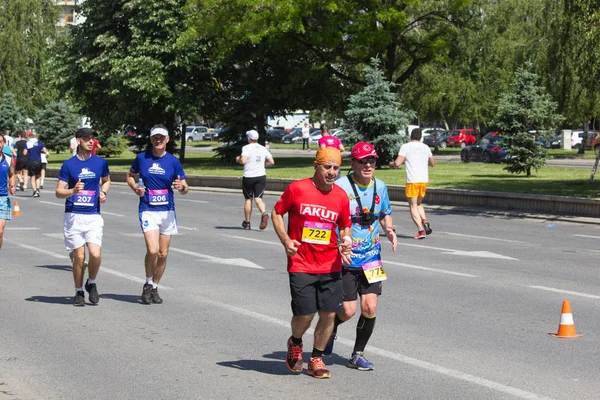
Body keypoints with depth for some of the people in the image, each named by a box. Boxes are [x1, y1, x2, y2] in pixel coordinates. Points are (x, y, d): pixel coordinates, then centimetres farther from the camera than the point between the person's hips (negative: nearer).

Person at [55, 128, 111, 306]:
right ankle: (79, 292, 18)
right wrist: (73, 191, -20)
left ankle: (91, 283, 14)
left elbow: (106, 180, 26)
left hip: (93, 215, 1)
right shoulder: (68, 164, 1)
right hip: (73, 216, -1)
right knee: (79, 256, -1)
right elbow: (59, 192, 0)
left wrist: (103, 192, 6)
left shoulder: (100, 162, 7)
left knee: (95, 254, -14)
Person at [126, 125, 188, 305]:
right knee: (152, 250, -18)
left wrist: (181, 187, -21)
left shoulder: (173, 161, 2)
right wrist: (136, 187, -3)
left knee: (163, 254, 7)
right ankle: (148, 285, 5)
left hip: (167, 211, 2)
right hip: (148, 210, -2)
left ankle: (154, 287, 26)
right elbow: (130, 176, 18)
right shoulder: (142, 158, 2)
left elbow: (185, 188, 3)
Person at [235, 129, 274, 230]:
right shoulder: (263, 149, 8)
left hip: (248, 177, -3)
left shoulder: (246, 148, -8)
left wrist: (238, 159, 0)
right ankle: (264, 214, -31)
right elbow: (272, 162, 7)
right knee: (258, 198, -1)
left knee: (248, 199, 11)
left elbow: (243, 161, -21)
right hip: (261, 176, 3)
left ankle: (247, 222, 21)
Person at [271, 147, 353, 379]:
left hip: (330, 266, 3)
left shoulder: (341, 196, 4)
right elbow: (276, 213, 5)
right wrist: (286, 240, -8)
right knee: (304, 315, -6)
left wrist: (346, 243, -6)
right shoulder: (297, 189, -6)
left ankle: (316, 359, 21)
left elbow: (345, 227, 16)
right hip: (301, 265, -3)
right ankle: (295, 344, 28)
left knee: (329, 314, 1)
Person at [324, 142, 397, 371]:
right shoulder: (340, 187, -13)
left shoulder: (380, 187, 5)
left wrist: (390, 230, 0)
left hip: (371, 257, 4)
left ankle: (358, 354, 14)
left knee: (370, 307, -4)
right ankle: (330, 329, 33)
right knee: (348, 311, -3)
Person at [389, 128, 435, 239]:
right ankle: (425, 221, -2)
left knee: (413, 206, 2)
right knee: (419, 203, 22)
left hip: (412, 181, -5)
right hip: (424, 180, 5)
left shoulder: (406, 147, -5)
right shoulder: (426, 147, 10)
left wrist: (391, 164, 11)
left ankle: (421, 230, -8)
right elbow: (432, 163, 21)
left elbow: (397, 163, -12)